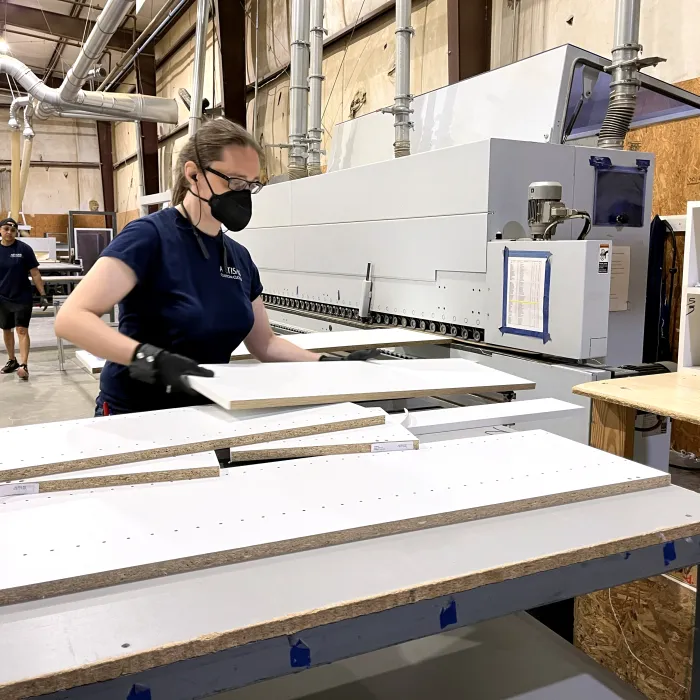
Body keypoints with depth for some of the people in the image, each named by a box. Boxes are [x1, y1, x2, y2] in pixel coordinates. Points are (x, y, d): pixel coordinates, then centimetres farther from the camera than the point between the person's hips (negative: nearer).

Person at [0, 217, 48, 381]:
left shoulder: (24, 249, -8)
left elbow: (35, 273, -6)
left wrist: (43, 295, -9)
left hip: (22, 297, -3)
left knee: (22, 330, -8)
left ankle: (23, 365, -11)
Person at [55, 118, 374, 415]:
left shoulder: (240, 257, 5)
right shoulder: (150, 236, -14)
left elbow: (264, 343, 12)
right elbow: (71, 318, -23)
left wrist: (328, 364, -1)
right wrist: (152, 358, -36)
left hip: (206, 413, 6)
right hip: (135, 416, -5)